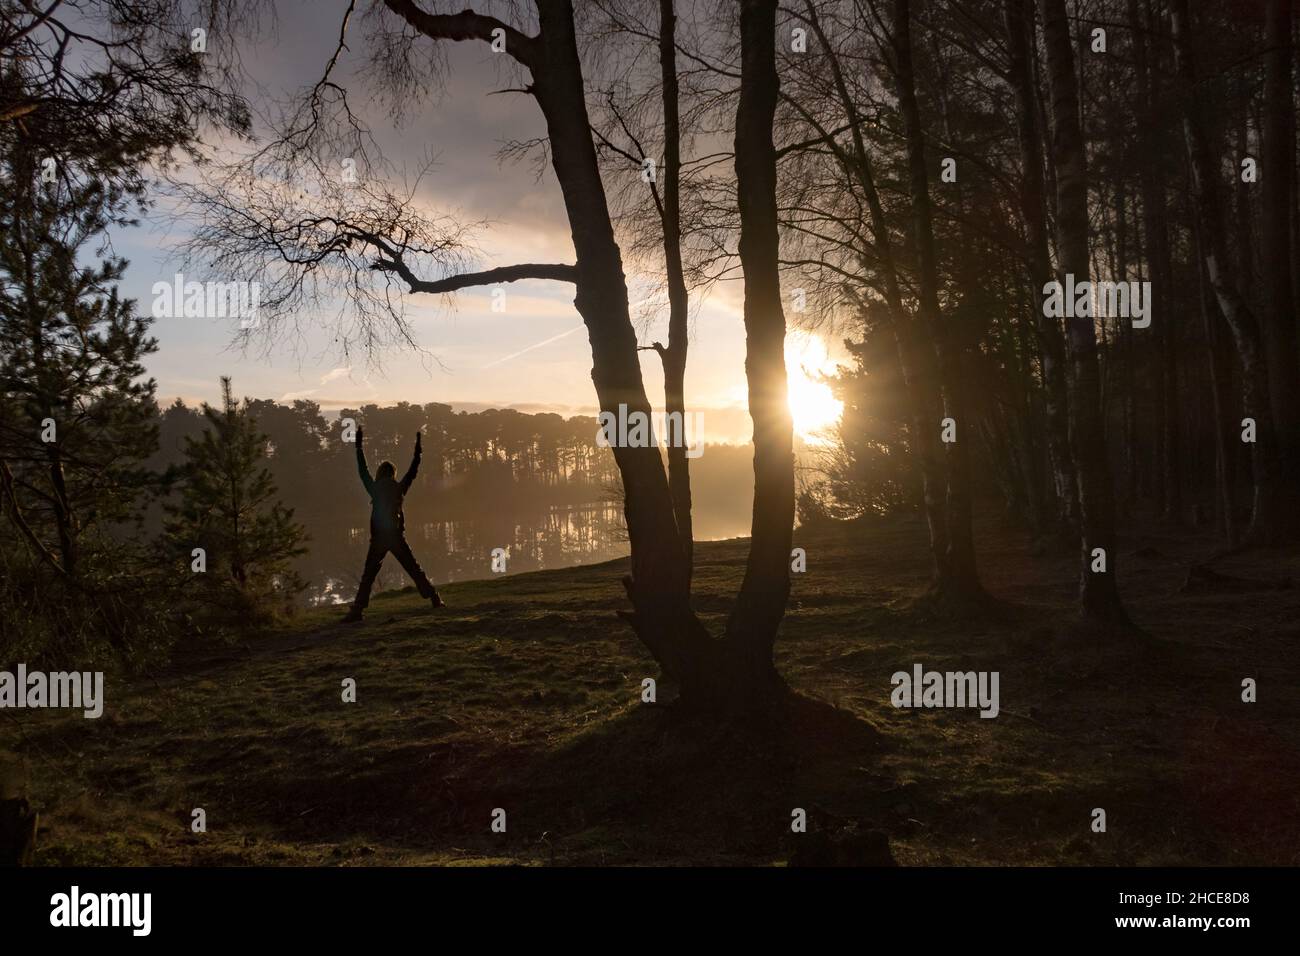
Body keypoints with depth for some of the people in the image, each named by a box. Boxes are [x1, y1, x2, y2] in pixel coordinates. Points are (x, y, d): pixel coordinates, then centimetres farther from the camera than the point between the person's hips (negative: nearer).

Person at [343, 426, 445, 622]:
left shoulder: (374, 489, 2)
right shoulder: (399, 488, 4)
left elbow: (363, 471, 12)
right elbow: (413, 471, 15)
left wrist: (359, 446, 20)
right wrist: (417, 449, 24)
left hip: (378, 539, -1)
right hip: (397, 537, 1)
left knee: (368, 575, 2)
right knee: (415, 570, 7)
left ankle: (357, 609, -7)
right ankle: (435, 599, 4)